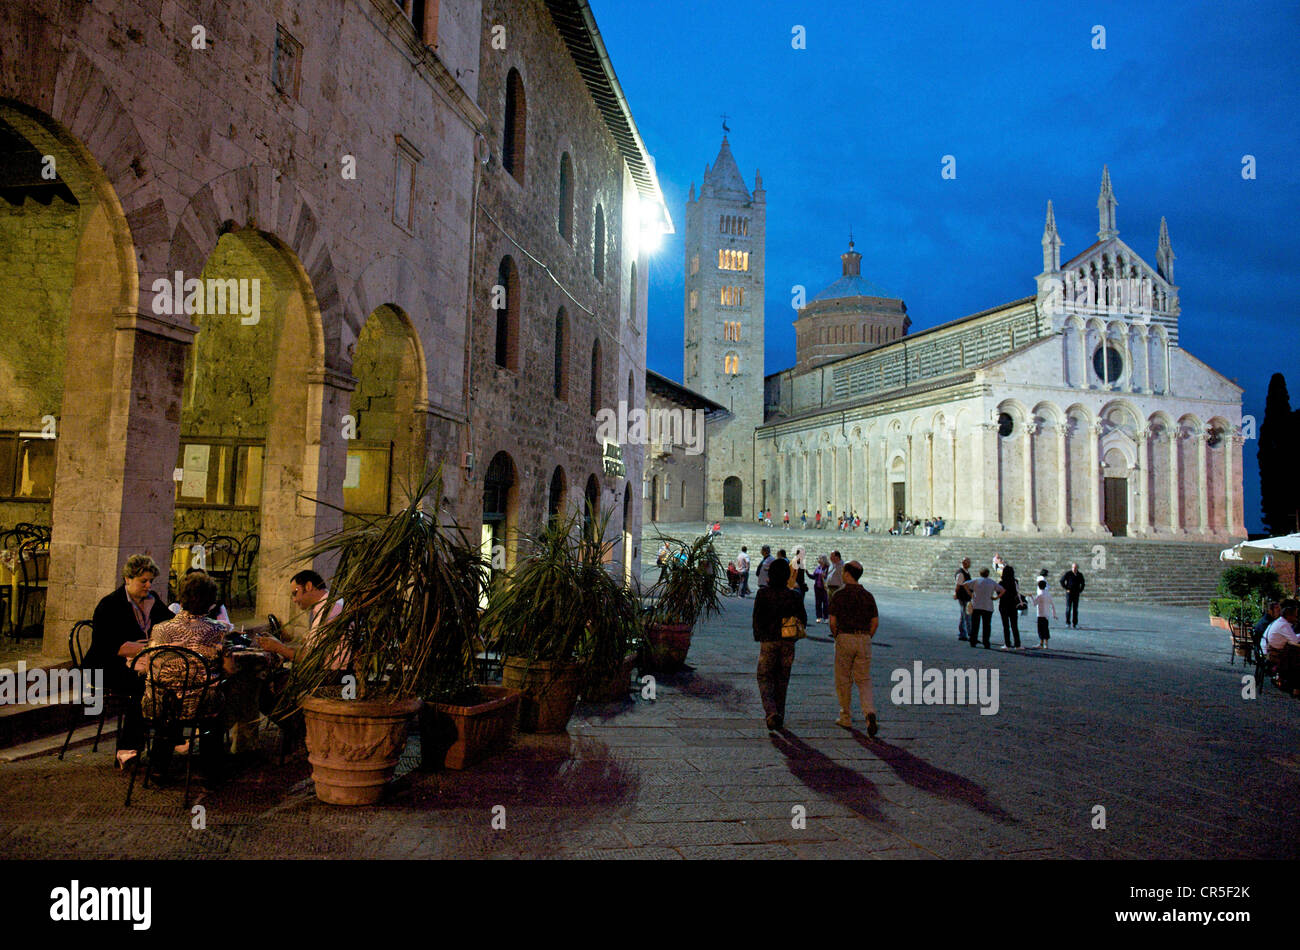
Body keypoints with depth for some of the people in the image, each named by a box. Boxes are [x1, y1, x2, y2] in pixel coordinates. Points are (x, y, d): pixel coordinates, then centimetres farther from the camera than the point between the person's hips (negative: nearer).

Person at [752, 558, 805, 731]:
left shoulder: (763, 594, -6)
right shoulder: (795, 596, 1)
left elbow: (757, 617, -8)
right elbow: (803, 619, 4)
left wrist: (759, 636, 4)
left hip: (768, 642, -3)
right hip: (788, 643, 3)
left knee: (764, 678, 5)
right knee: (782, 680, 14)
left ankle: (771, 712, -16)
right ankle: (779, 716, 19)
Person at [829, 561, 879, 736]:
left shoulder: (839, 595, -6)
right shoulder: (868, 595, 5)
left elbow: (832, 621, -8)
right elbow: (875, 622, 4)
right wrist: (866, 639, 13)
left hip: (845, 638, -3)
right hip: (864, 639, 3)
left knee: (843, 680, 10)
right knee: (864, 680, 8)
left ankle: (846, 718, 17)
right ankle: (869, 712, -15)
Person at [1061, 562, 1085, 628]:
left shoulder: (1080, 575, 7)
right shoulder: (1068, 573, -5)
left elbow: (1082, 583, 21)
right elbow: (1062, 581, -2)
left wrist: (1081, 590, 9)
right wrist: (1066, 588, -6)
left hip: (1076, 593, 3)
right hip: (1069, 593, -3)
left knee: (1075, 609, 4)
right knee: (1068, 608, -4)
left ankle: (1075, 624, 8)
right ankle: (1068, 622, 3)